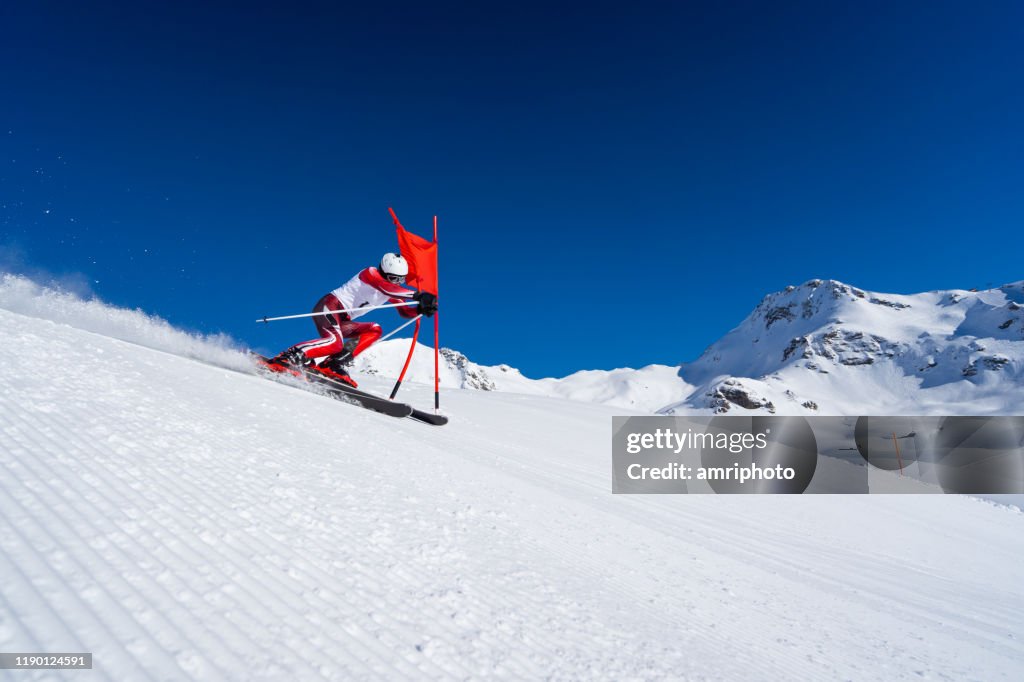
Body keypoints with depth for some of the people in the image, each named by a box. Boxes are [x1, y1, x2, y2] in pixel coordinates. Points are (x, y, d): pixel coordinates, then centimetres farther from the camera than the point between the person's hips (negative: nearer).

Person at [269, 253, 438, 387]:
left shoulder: (391, 292, 12)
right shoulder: (370, 273, -11)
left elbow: (405, 311, 11)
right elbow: (387, 288, -32)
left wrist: (422, 309, -11)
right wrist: (418, 295, -42)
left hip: (342, 321, 9)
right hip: (329, 306, -9)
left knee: (374, 330, -9)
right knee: (336, 342, -31)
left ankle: (334, 363, -17)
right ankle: (288, 357, -26)